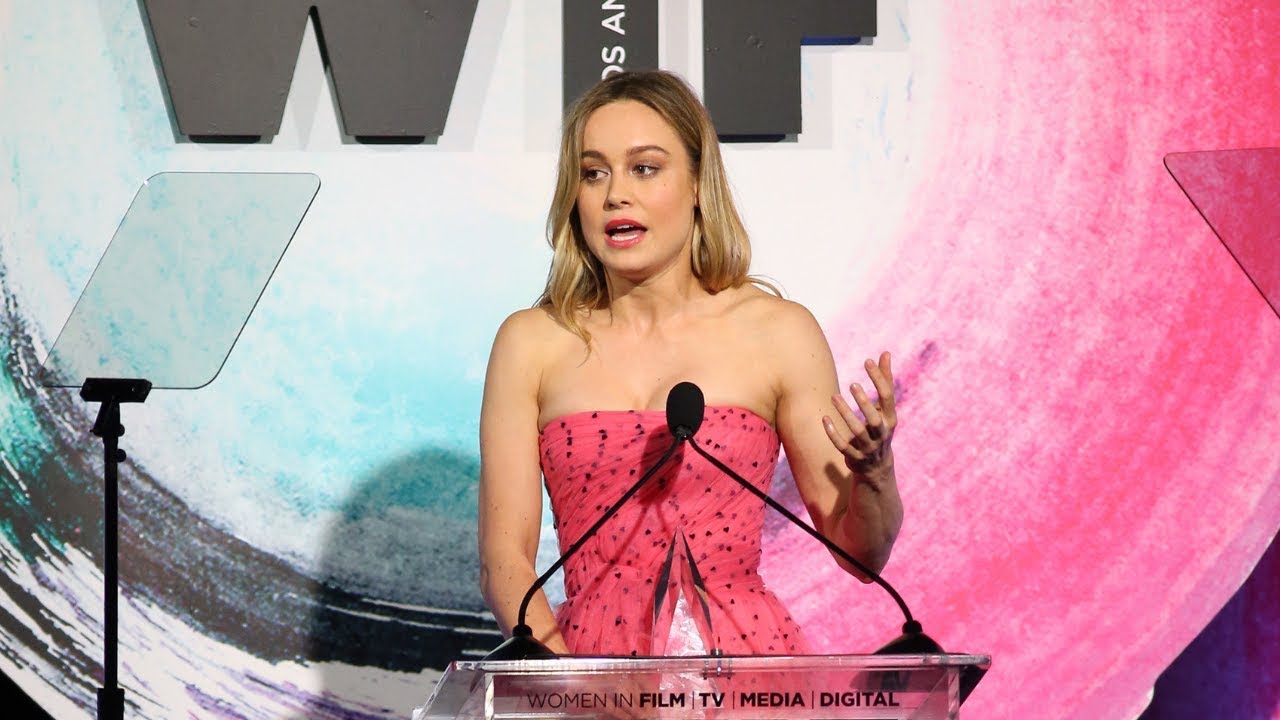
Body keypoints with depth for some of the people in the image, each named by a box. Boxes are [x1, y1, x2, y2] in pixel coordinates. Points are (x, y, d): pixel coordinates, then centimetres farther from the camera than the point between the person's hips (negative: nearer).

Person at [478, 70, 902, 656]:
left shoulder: (780, 333, 4)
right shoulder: (532, 343, 6)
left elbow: (860, 554, 8)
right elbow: (504, 559, 3)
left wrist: (875, 474, -12)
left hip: (748, 657, -1)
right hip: (591, 654, 1)